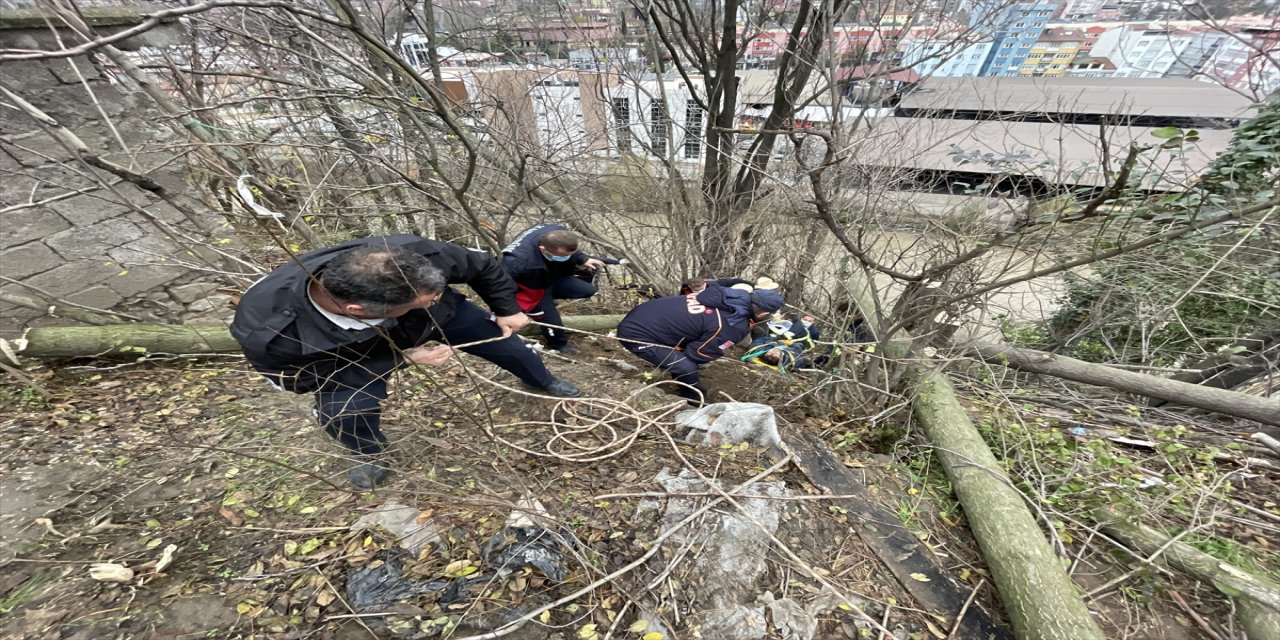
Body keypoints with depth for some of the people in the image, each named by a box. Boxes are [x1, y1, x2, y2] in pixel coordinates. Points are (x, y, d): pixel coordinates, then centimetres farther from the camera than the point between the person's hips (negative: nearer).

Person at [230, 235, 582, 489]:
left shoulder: (416, 255, -44)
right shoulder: (265, 329, -41)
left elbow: (483, 266, -22)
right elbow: (303, 379, -20)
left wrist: (507, 309, -11)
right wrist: (402, 356, -30)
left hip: (442, 315, 2)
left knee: (503, 341, 7)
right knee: (343, 411, -19)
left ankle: (543, 381, 41)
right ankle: (369, 453, 20)